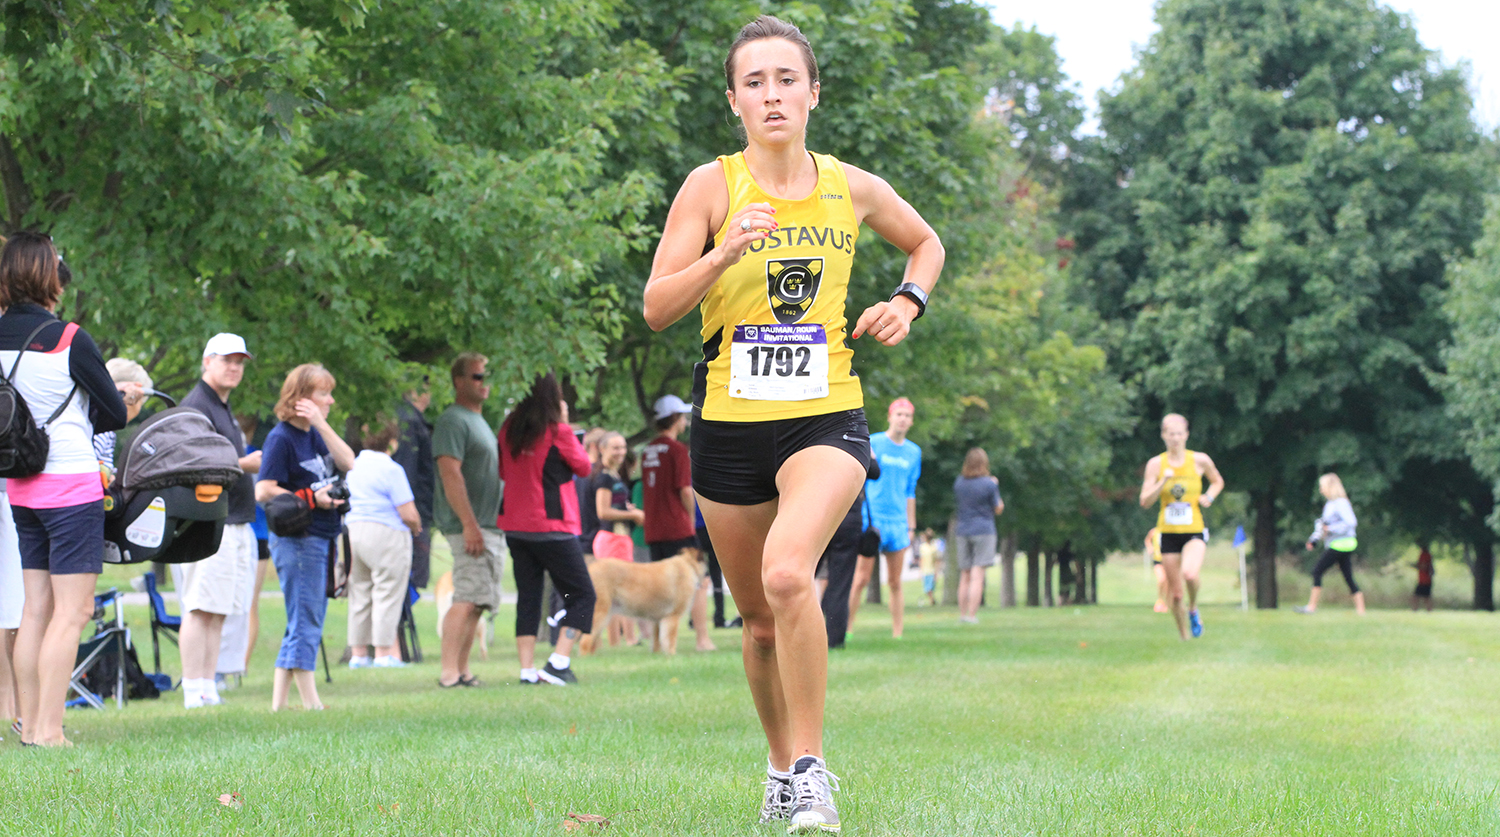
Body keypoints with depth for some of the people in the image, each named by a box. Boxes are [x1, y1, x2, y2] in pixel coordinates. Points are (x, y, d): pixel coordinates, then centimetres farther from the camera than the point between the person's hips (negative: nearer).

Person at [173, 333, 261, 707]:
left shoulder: (223, 408, 23)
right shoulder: (195, 406, -8)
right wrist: (243, 465, -15)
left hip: (234, 523, 10)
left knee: (219, 612, 8)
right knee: (201, 609, -11)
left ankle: (209, 689, 9)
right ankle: (194, 692, -12)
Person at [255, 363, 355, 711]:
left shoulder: (315, 433, 15)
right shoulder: (281, 437, -10)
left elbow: (348, 462, 1)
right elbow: (263, 491, -16)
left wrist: (322, 424, -6)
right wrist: (310, 499, -17)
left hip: (322, 538, 9)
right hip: (296, 539, -9)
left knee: (305, 626, 11)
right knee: (305, 624, -7)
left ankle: (279, 701, 15)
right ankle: (311, 702, -4)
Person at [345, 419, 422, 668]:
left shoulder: (352, 466, 11)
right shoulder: (391, 469, -11)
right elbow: (409, 514, -15)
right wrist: (415, 526, 7)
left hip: (353, 531, 7)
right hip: (386, 535, -7)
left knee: (360, 596, 12)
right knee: (387, 594, -2)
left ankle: (358, 654, 14)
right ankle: (384, 654, -2)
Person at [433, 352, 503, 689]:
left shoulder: (479, 421, 22)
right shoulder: (453, 421, -10)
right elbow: (450, 474, -20)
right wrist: (469, 524, -25)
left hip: (488, 527, 10)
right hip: (469, 526, -10)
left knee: (477, 601, 9)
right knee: (469, 598, -17)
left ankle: (461, 671, 12)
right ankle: (449, 671, -20)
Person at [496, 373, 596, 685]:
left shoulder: (508, 430, 3)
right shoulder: (557, 432, -12)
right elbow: (584, 467, 3)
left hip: (515, 527, 6)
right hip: (552, 528, -6)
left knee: (527, 598, 10)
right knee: (582, 594, 4)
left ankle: (528, 671, 4)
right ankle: (559, 663, -9)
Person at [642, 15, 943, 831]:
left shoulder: (851, 188, 3)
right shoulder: (712, 186, -4)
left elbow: (926, 243, 24)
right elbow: (656, 308, -9)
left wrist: (908, 300, 5)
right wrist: (726, 252, -24)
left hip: (827, 418, -1)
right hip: (730, 424, 1)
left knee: (787, 574, -27)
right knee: (760, 620, 11)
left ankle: (812, 769, -15)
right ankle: (782, 766, 36)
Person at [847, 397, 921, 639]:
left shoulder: (914, 452, 13)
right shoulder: (872, 444, 0)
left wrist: (911, 526, 15)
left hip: (898, 523, 4)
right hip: (872, 519, -4)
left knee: (895, 582, 4)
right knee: (862, 578, -7)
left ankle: (897, 634, 6)